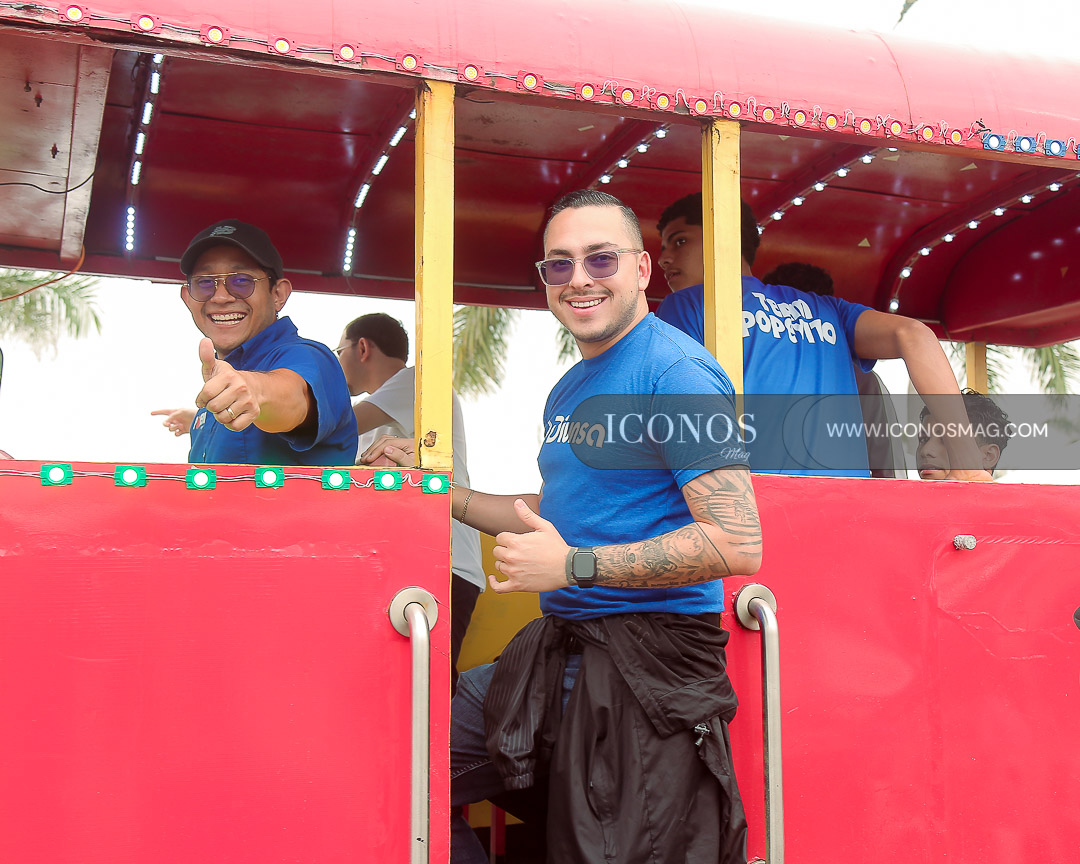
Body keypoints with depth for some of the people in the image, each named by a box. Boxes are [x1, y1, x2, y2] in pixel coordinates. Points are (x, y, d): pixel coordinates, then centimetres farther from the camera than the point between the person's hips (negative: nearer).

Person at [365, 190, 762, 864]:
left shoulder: (676, 372, -14)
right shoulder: (567, 391, 16)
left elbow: (739, 544, -22)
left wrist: (574, 566, -21)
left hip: (652, 656, -9)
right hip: (561, 648, 9)